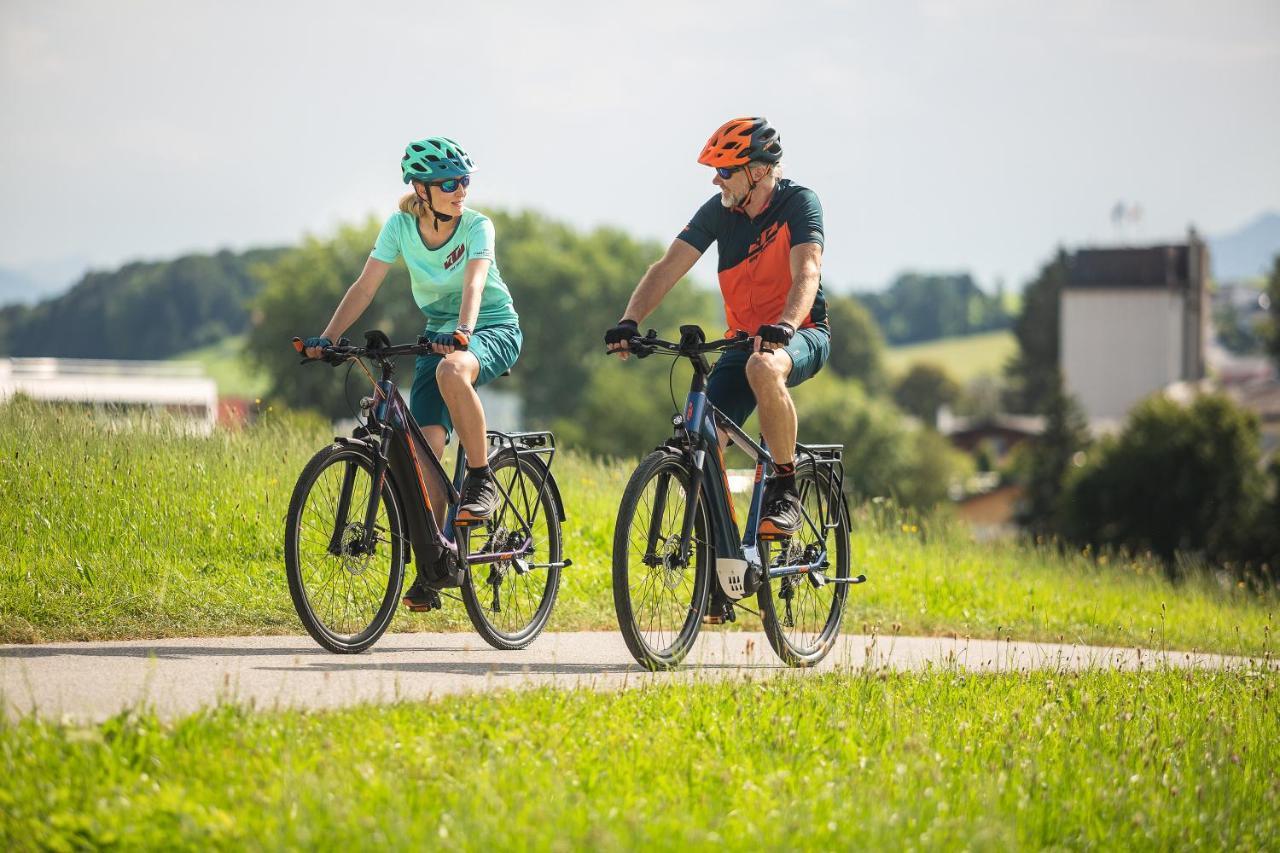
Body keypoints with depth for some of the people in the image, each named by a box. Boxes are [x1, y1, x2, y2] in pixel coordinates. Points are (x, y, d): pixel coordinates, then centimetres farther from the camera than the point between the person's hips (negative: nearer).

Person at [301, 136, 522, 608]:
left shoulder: (477, 226, -16)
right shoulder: (400, 226, -7)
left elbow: (473, 284, -31)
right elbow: (365, 286, -9)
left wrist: (463, 332, -50)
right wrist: (326, 337, -21)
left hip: (494, 329, -4)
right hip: (438, 333, 4)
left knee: (451, 370, -40)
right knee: (424, 445, -15)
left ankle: (481, 480, -22)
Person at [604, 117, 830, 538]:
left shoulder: (799, 202, -14)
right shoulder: (719, 210, -1)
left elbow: (806, 273, -28)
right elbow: (668, 267, -7)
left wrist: (783, 326, -47)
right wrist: (629, 321, -22)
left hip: (801, 335, -5)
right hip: (744, 340, 5)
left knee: (764, 368, -41)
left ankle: (785, 489, -26)